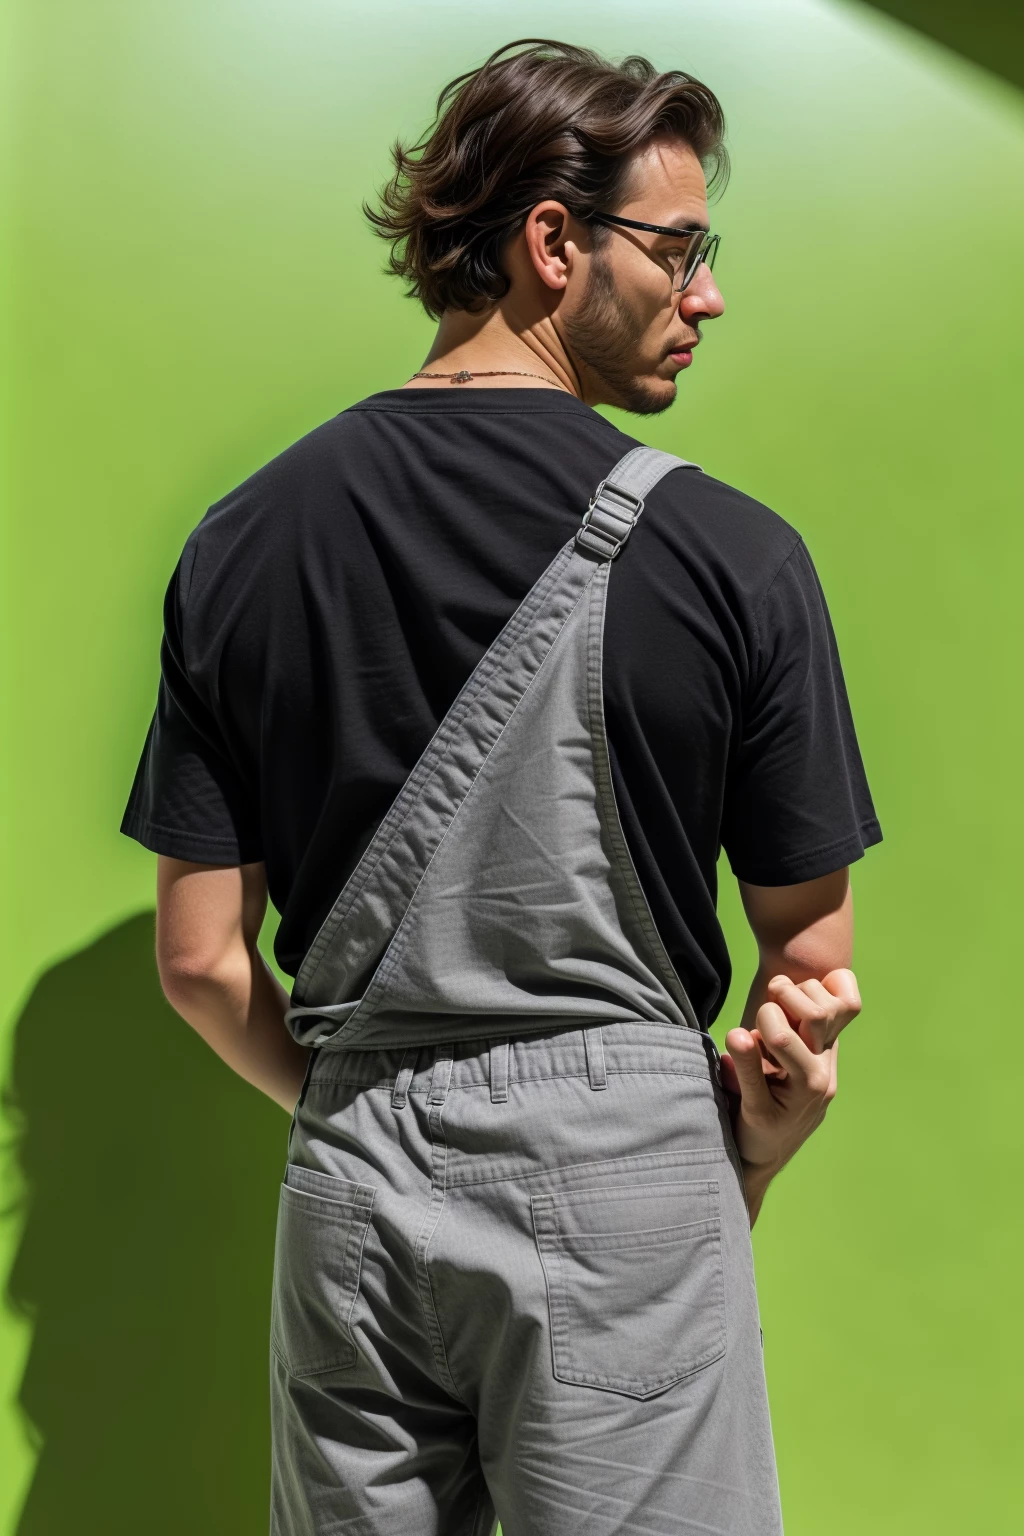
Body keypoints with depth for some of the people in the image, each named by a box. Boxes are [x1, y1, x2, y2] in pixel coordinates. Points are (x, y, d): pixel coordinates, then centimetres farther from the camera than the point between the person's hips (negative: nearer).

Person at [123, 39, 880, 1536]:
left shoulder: (242, 540, 0)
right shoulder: (729, 553, -9)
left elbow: (201, 961, 1)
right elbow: (813, 961, -4)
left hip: (351, 1187, 4)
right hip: (621, 1175, -3)